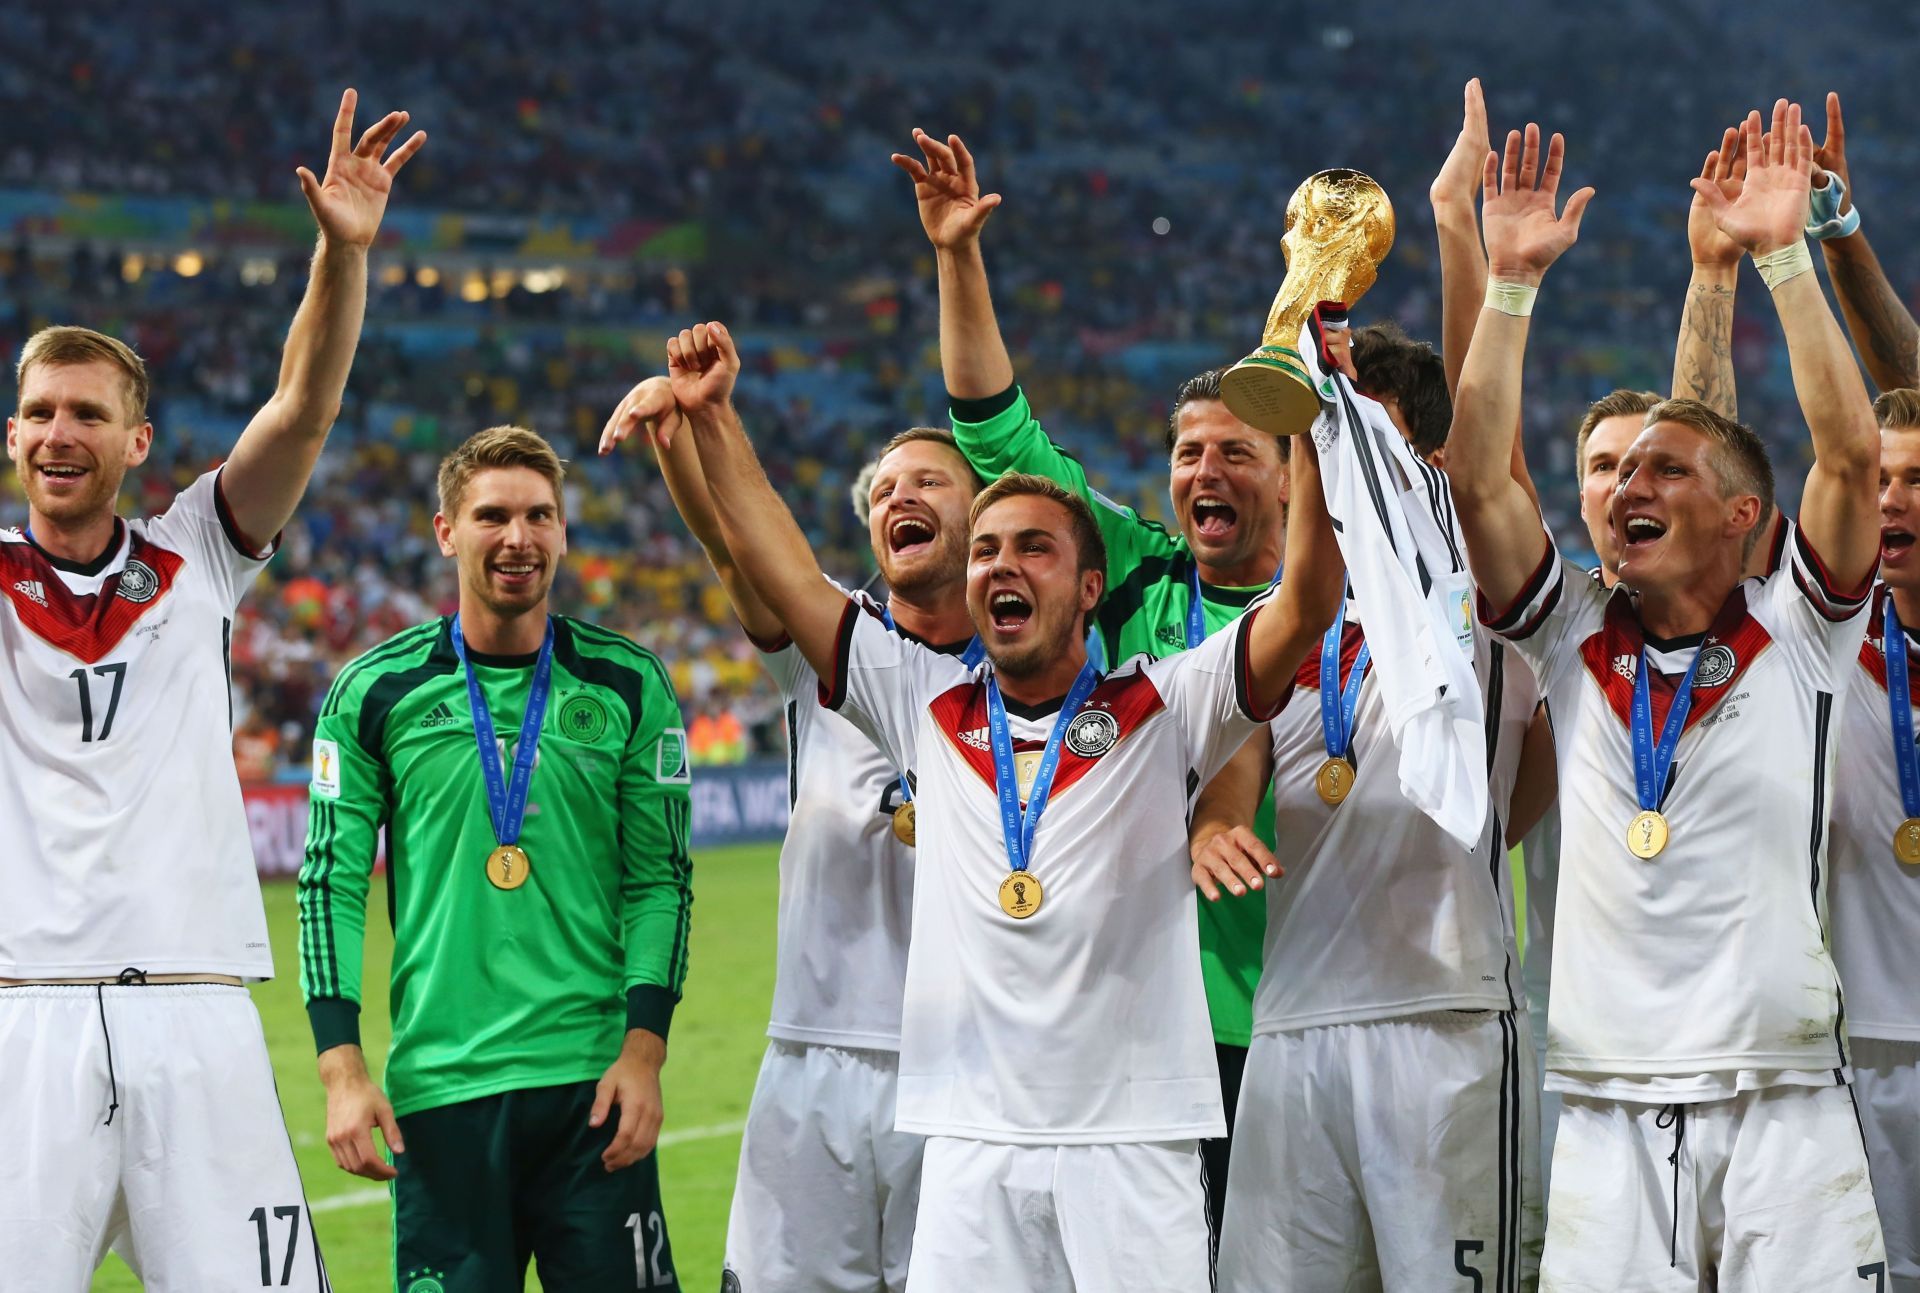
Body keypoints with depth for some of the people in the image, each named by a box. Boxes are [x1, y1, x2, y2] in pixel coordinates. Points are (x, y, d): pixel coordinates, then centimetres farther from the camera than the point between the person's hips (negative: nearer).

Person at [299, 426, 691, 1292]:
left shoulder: (627, 686, 6)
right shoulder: (375, 691, 4)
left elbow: (660, 879, 6)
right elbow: (330, 882, 4)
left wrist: (645, 1047, -5)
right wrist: (340, 1065, -5)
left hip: (592, 1081, 0)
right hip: (439, 1085, 0)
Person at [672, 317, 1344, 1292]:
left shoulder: (1160, 709, 4)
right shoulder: (929, 707, 13)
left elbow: (1306, 606, -7)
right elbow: (785, 576, 13)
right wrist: (710, 417, 7)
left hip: (1133, 1139, -2)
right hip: (969, 1142, 2)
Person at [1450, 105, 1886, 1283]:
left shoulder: (1798, 637, 5)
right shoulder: (1575, 642, 12)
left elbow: (1853, 455, -6)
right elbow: (1478, 479, 3)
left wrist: (1783, 256, -8)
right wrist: (1513, 279, 0)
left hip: (1784, 1107, -2)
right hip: (1612, 1117, 2)